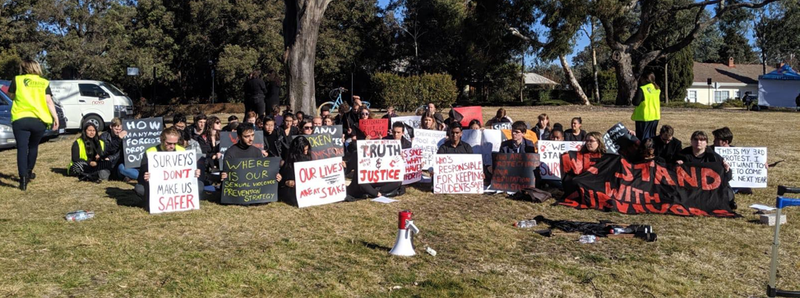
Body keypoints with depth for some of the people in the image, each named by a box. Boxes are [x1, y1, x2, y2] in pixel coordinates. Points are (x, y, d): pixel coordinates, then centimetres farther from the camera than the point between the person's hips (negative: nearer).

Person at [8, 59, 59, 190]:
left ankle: (23, 178, -14)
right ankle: (29, 172, 34)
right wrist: (55, 117, -5)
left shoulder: (17, 80, 7)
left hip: (20, 119, -2)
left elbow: (11, 96, 19)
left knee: (22, 148, -1)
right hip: (40, 120, 2)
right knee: (33, 147, 21)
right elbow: (48, 101, -1)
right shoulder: (44, 83, 9)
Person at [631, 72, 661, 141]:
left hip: (644, 117, -7)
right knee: (652, 136, 15)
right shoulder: (657, 89, 7)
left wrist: (635, 95, -1)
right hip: (655, 116, 7)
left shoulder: (642, 89, -16)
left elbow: (636, 103, -18)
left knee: (642, 137, 0)